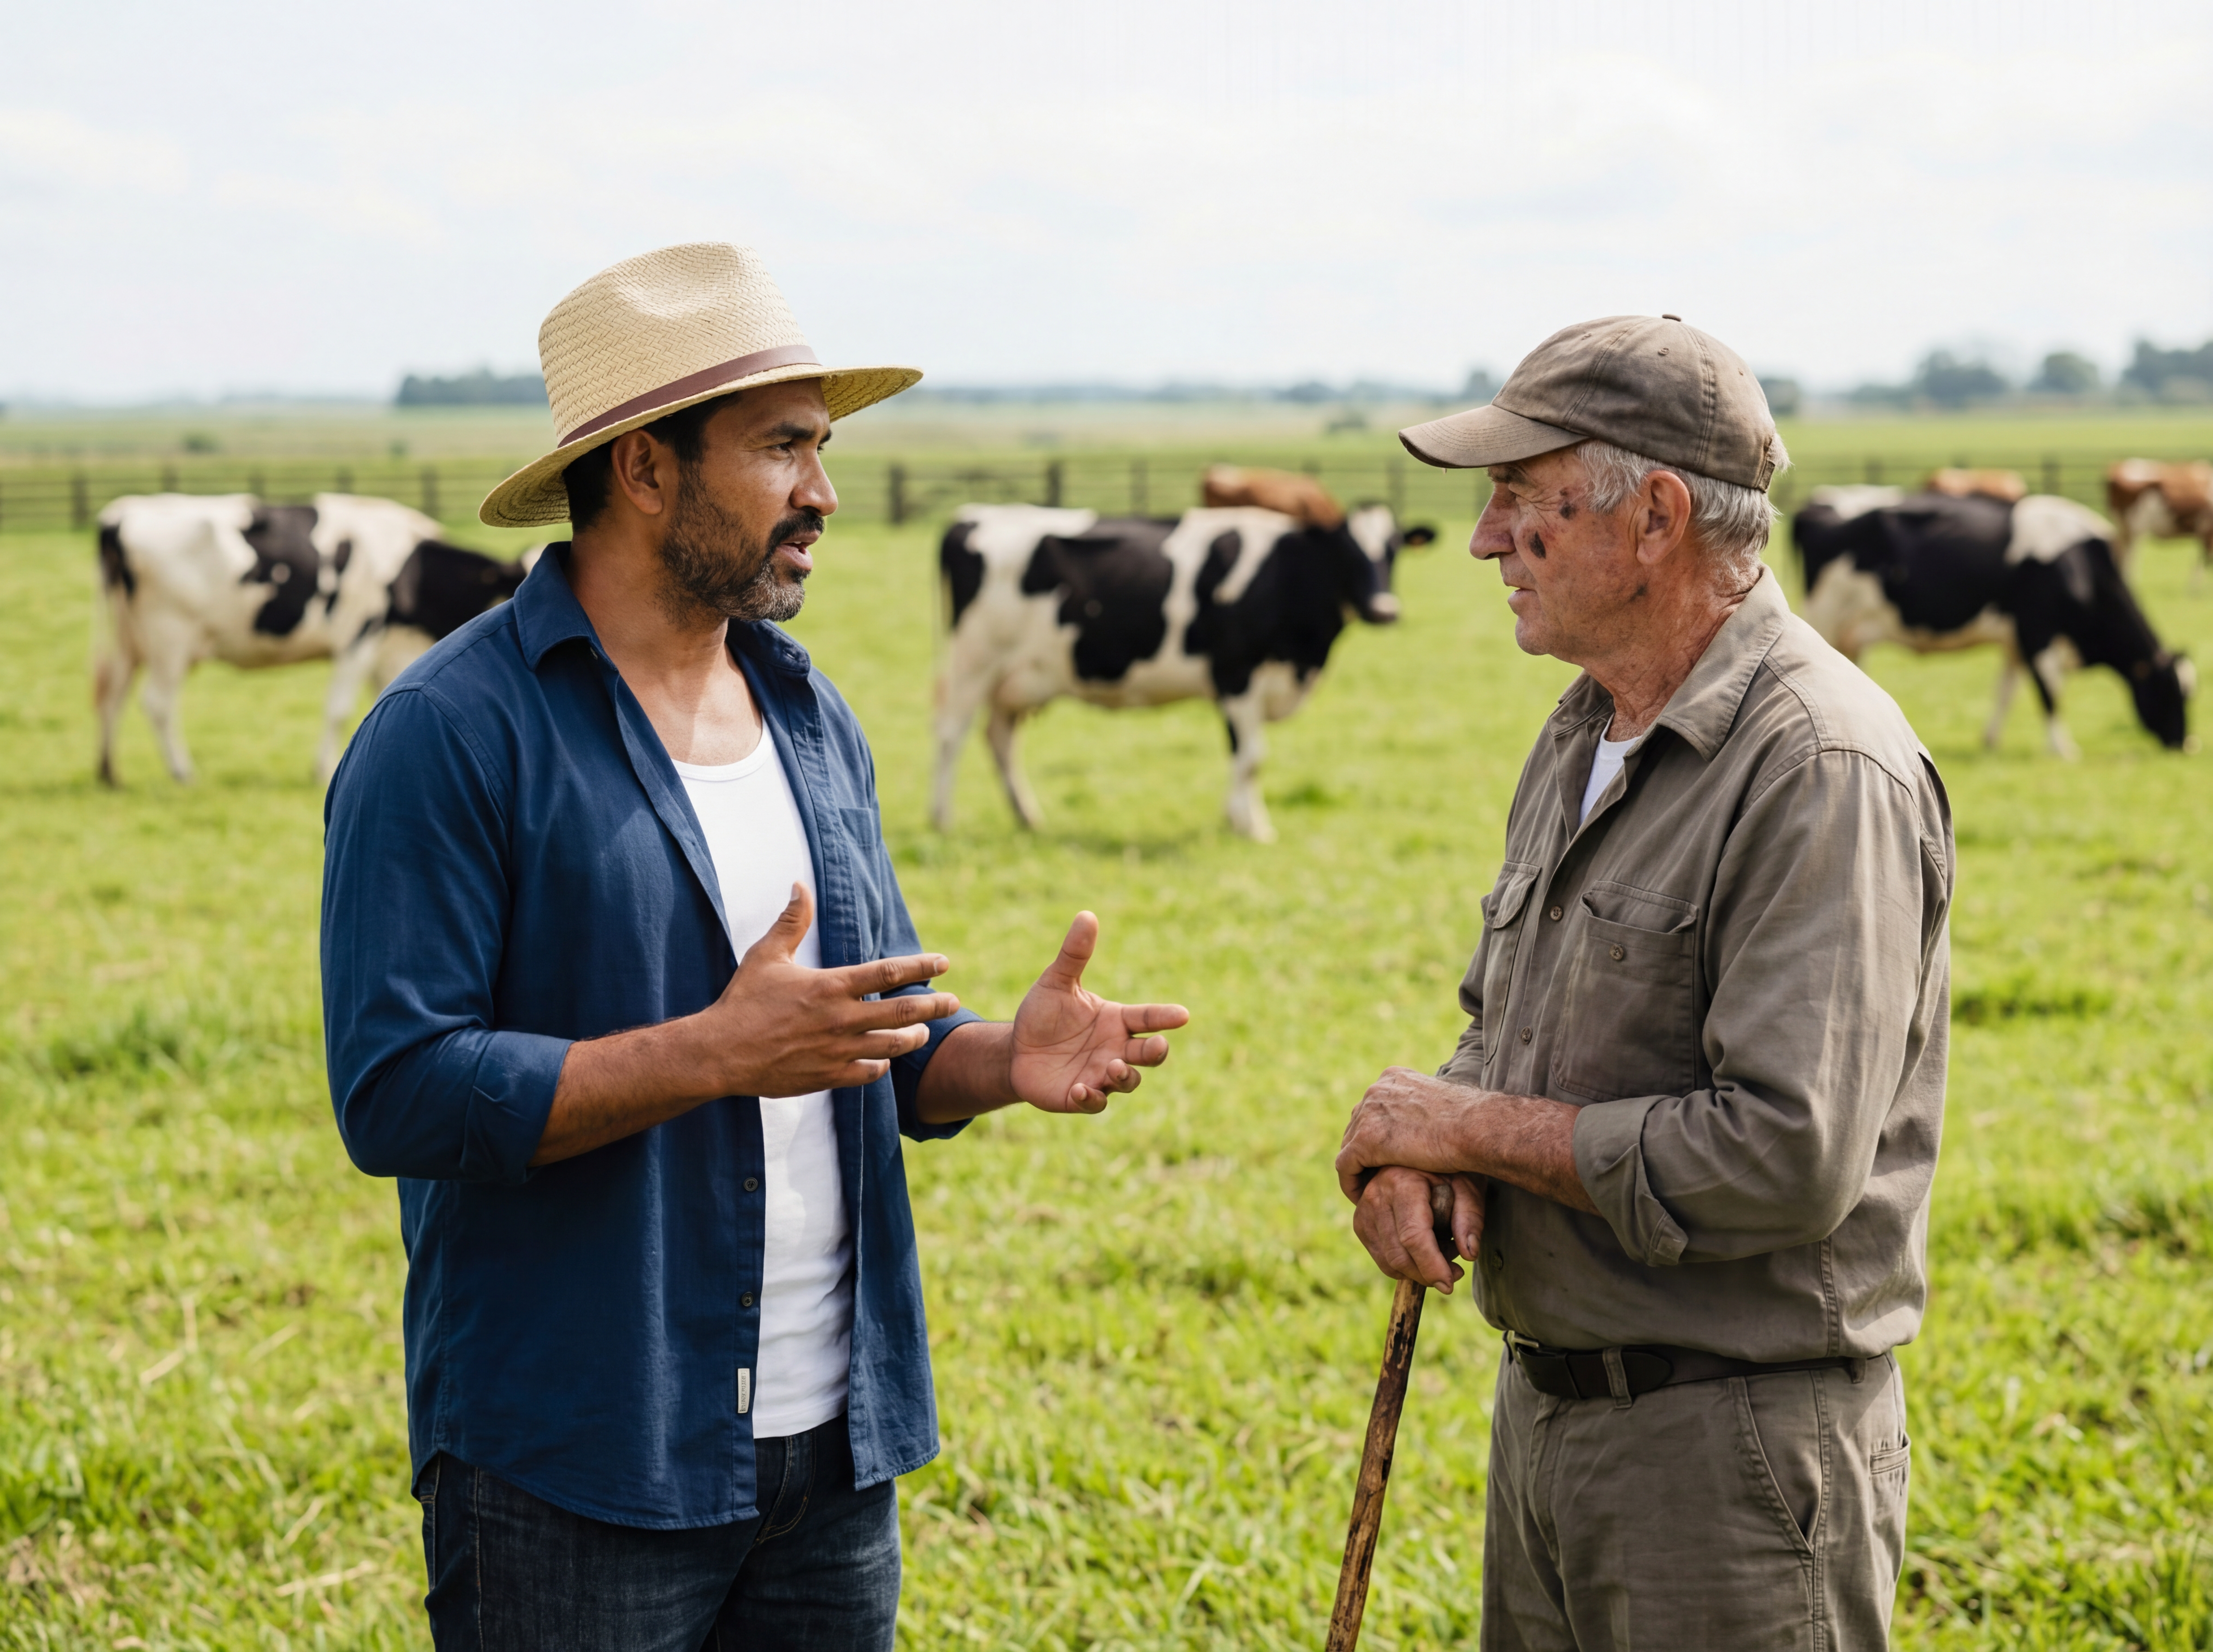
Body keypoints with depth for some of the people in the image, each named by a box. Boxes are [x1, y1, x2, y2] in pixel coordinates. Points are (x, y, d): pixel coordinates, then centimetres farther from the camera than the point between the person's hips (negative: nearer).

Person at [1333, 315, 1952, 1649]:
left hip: (1733, 1451, -9)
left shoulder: (1822, 773, -20)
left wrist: (1480, 1128, -16)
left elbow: (1788, 1159, -27)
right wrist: (1415, 1153, -5)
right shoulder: (1585, 738, 10)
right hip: (1548, 1416, 9)